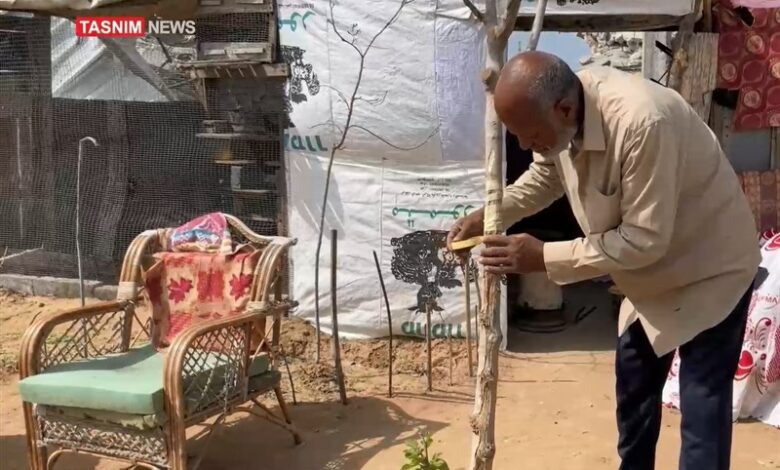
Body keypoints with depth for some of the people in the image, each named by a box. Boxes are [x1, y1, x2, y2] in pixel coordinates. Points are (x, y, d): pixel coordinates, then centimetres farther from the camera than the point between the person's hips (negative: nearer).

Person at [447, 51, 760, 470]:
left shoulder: (642, 122, -38)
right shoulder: (558, 113, -13)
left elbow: (643, 239, -33)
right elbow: (545, 176, 7)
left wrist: (544, 257, -30)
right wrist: (488, 215, -8)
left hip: (709, 271, -8)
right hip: (649, 272, 8)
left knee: (702, 413, -4)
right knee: (633, 386, 20)